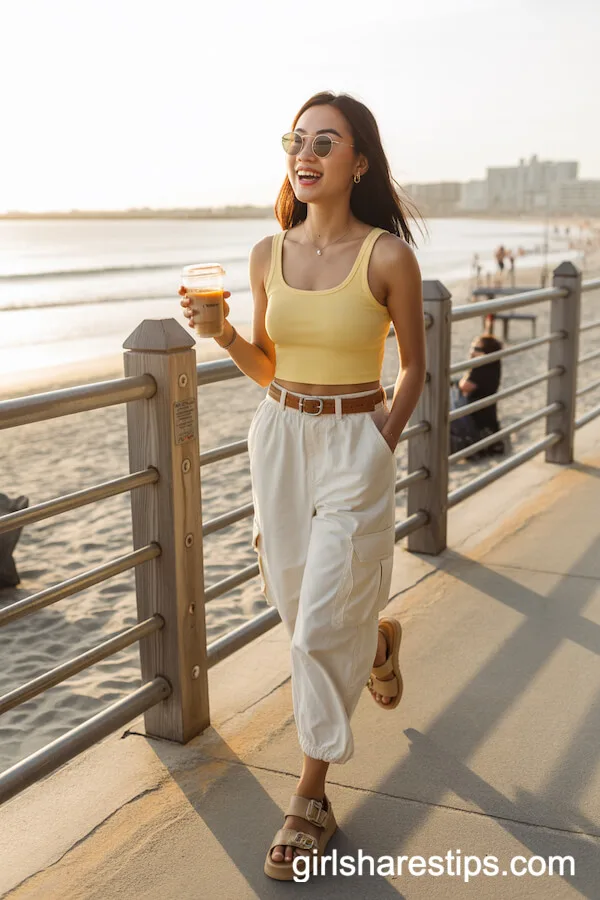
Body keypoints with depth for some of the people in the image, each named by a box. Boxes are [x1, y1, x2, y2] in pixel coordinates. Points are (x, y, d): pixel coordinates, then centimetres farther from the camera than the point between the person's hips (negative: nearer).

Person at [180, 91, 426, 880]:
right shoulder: (269, 254, 2)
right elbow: (266, 366, 10)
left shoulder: (388, 256, -11)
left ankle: (312, 798, 17)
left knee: (320, 627, -3)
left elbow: (413, 367, 0)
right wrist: (222, 333, -8)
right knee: (294, 601, 16)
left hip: (355, 445, -5)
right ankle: (377, 640, 52)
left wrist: (381, 446, -9)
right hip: (278, 437, 5)